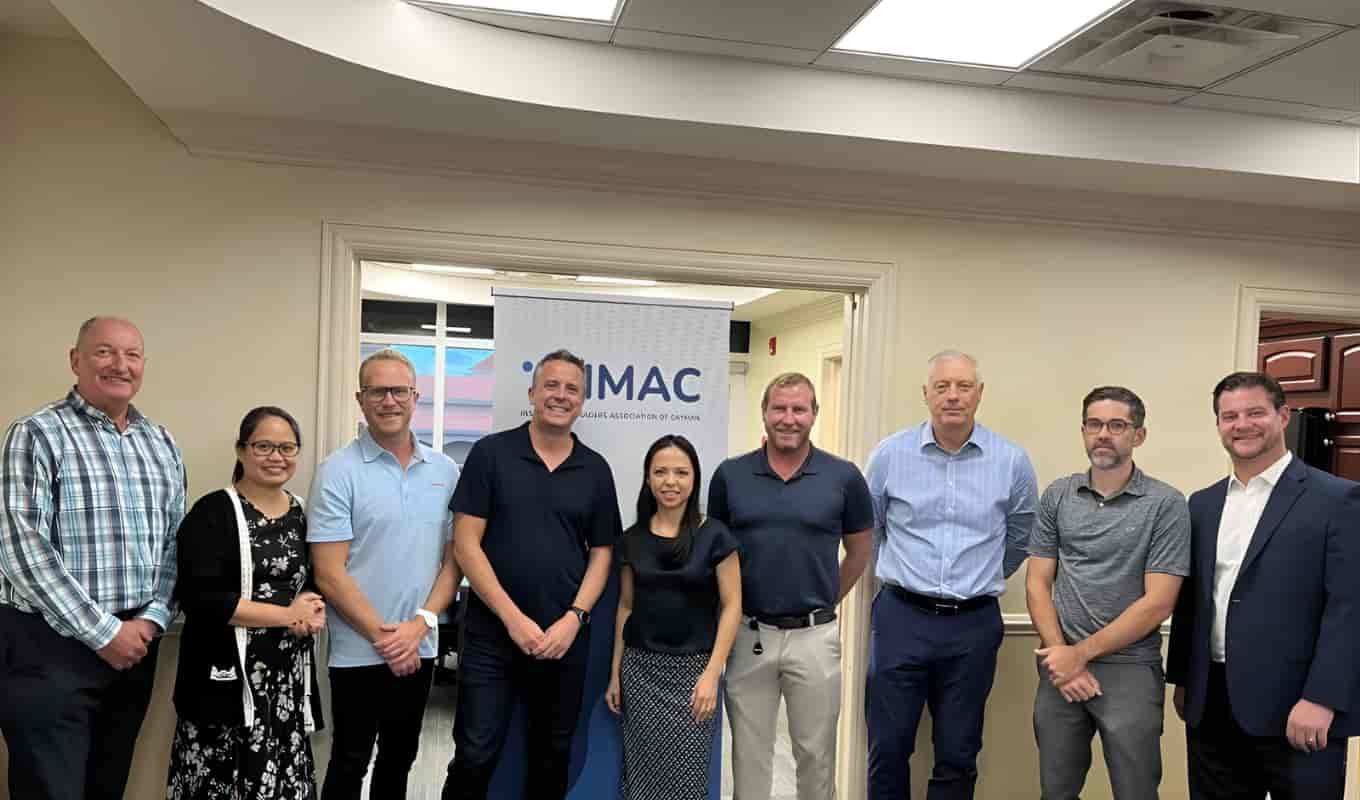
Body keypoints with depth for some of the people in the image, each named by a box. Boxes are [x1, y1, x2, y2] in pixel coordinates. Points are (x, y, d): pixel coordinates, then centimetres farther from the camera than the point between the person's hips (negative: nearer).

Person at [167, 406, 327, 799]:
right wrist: (288, 614, -14)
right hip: (227, 679, -5)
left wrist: (314, 612, -7)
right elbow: (198, 597, -17)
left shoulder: (304, 516, 10)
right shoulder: (213, 513, -7)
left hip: (290, 680, 5)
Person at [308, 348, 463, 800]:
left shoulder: (445, 471, 3)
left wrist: (422, 623, -9)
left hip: (421, 649, 4)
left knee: (399, 761, 18)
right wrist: (383, 636, -14)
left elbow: (454, 558, 5)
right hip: (359, 652, -4)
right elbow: (329, 574, -12)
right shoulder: (338, 471, -9)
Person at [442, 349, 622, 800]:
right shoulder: (491, 453, -3)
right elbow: (466, 544, -6)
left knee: (552, 755, 15)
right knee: (475, 756, 1)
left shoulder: (596, 470, 5)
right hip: (491, 635, -3)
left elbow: (601, 553, 7)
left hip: (566, 639, 3)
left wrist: (574, 619, -8)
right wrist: (513, 619, -12)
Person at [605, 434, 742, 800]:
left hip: (693, 667, -3)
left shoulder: (715, 535, -6)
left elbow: (731, 607, -6)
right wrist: (615, 672, 10)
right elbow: (626, 607, 11)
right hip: (639, 667, 3)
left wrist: (712, 674, -13)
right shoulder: (632, 539, 5)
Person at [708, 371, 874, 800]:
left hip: (814, 636, -1)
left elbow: (859, 551, 9)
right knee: (749, 753, 14)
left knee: (816, 753, 14)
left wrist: (826, 600, 10)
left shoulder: (843, 477, -4)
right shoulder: (730, 474, -1)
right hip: (748, 634, 1)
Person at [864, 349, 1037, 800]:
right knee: (887, 750, 5)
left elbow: (1020, 538, 15)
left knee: (958, 758, 11)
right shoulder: (891, 454, -2)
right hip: (901, 618, 0)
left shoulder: (1012, 462, -1)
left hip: (973, 625, 1)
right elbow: (868, 530, 13)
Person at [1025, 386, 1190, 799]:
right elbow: (1037, 584, 4)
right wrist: (1062, 657, -8)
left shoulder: (1166, 505, -7)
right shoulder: (1057, 496, 3)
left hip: (1130, 670, -3)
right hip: (1060, 667, 3)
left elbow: (1157, 604, -11)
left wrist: (1081, 653, -12)